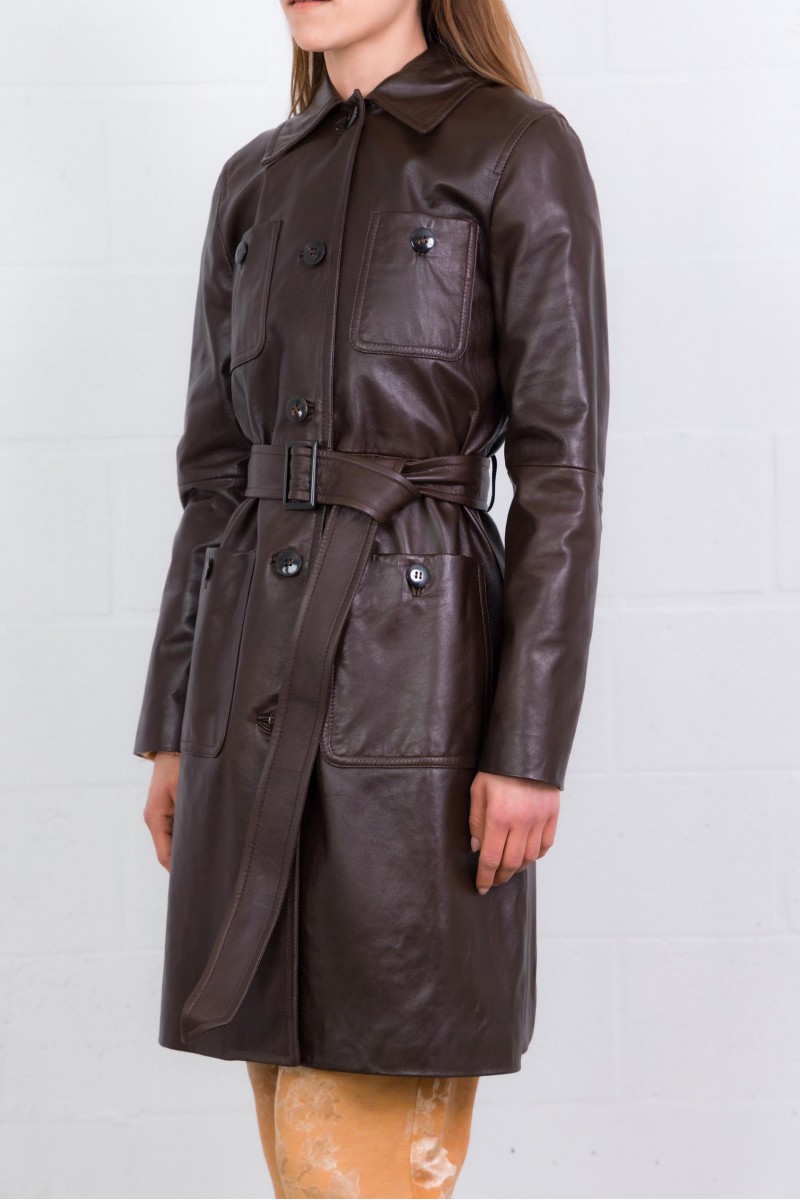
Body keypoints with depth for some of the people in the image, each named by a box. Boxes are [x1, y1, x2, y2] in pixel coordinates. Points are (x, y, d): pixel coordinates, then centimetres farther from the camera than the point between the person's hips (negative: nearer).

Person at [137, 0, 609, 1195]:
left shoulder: (521, 149, -3)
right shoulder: (256, 180, 14)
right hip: (259, 671, 6)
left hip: (416, 662, -6)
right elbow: (216, 465, 15)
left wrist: (530, 744, -13)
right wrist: (173, 725, 11)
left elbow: (562, 468, -7)